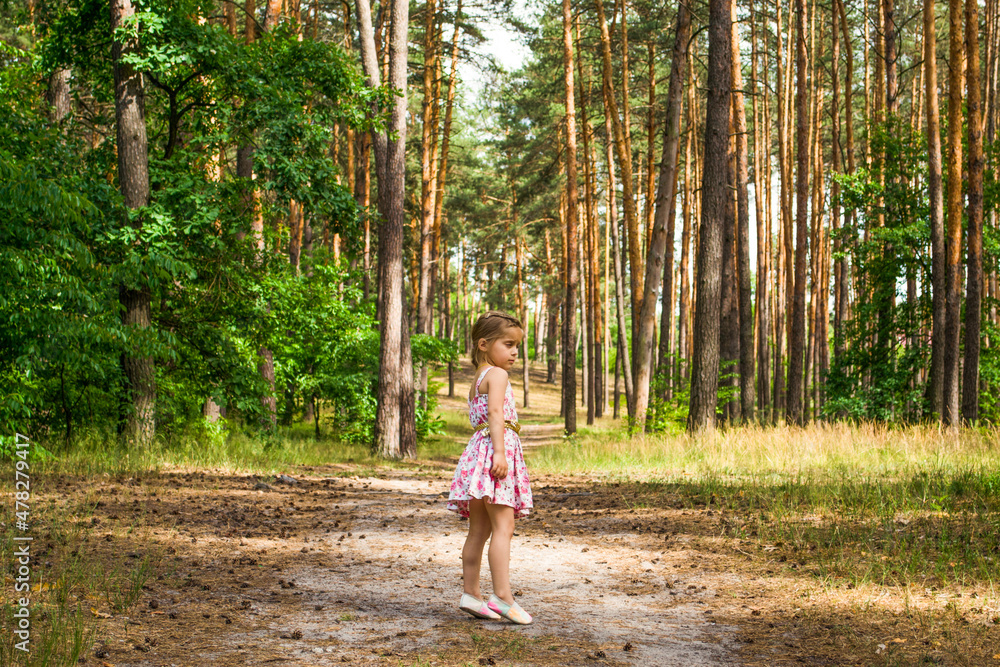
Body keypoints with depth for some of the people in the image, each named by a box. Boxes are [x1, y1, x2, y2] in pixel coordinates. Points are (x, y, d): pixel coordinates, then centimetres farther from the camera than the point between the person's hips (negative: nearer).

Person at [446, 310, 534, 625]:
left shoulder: (478, 380, 25)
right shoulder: (497, 375, -4)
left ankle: (471, 593, 13)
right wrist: (500, 452, -26)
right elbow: (495, 413, -17)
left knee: (479, 530, 10)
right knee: (503, 525, -15)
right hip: (495, 447, -10)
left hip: (478, 449, 10)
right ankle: (502, 595, -21)